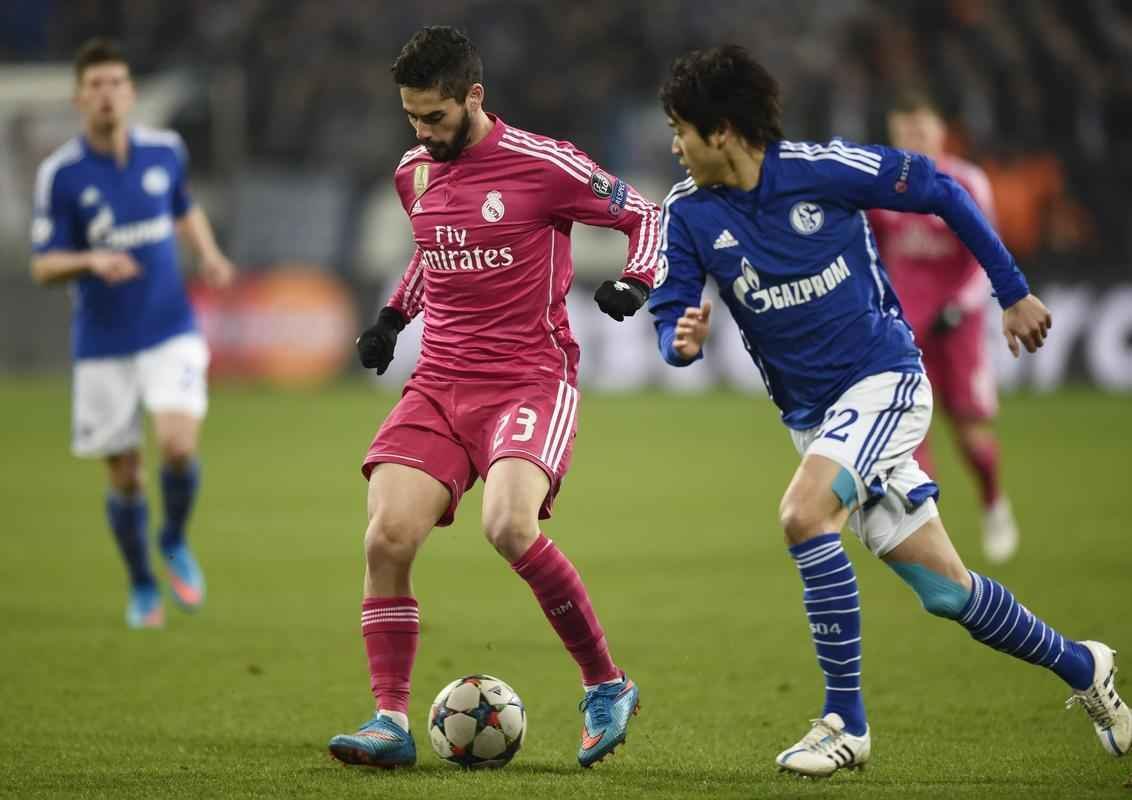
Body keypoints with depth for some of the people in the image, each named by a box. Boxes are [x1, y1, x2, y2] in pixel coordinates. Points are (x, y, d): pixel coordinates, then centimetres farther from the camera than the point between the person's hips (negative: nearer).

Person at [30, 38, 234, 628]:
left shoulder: (166, 151, 0)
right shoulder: (60, 174, -9)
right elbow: (43, 267, -7)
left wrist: (208, 254, 2)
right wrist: (91, 261, -27)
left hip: (171, 333, 1)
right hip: (104, 346, -1)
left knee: (178, 446, -19)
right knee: (125, 475, 5)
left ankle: (175, 542, 11)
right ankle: (142, 587, 28)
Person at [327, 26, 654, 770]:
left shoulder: (543, 165, -9)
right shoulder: (415, 173, 11)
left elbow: (647, 215, -1)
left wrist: (636, 282, -18)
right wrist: (395, 313, 20)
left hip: (531, 380, -6)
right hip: (439, 382, 6)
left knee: (509, 526, -29)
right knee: (387, 537, -13)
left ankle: (608, 687, -10)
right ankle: (391, 721, -5)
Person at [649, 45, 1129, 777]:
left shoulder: (820, 168, -15)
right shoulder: (688, 215, -3)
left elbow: (940, 192, -4)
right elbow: (670, 317, -2)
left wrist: (1014, 293, 1)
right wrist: (683, 341, -28)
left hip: (884, 378, -5)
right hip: (810, 412, 5)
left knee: (803, 515, -28)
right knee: (942, 588, 5)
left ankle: (845, 722, -18)